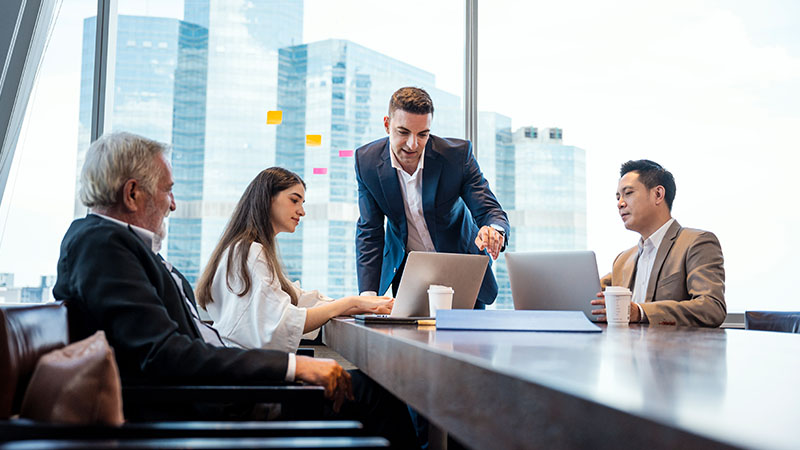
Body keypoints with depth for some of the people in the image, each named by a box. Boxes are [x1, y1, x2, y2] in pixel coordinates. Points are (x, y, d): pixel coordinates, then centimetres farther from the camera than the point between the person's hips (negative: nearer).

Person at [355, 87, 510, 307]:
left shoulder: (458, 154, -20)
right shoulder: (367, 160, -14)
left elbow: (489, 210, -19)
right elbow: (369, 232, -9)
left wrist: (494, 230, -46)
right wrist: (368, 296, -19)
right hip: (405, 269, 1)